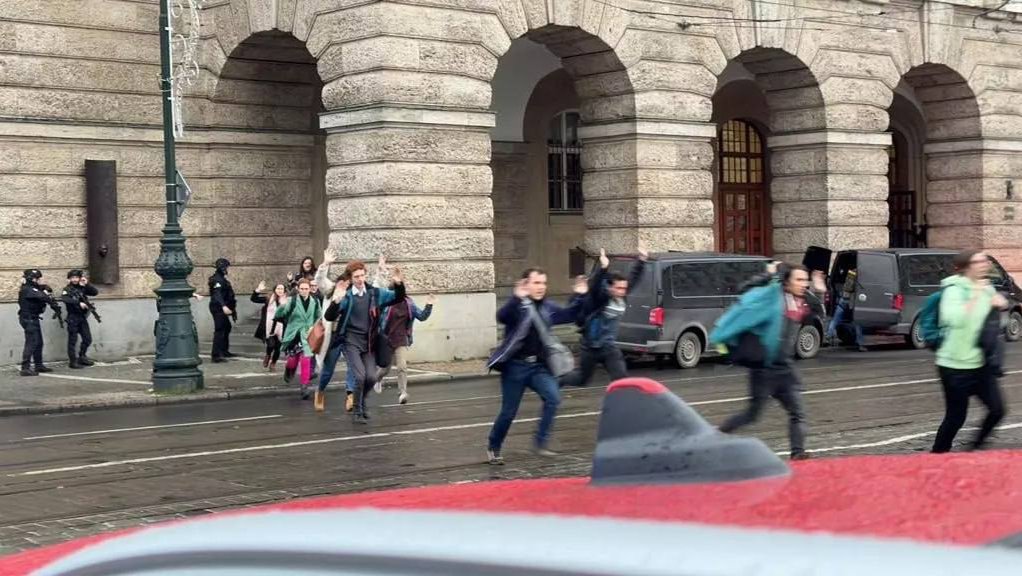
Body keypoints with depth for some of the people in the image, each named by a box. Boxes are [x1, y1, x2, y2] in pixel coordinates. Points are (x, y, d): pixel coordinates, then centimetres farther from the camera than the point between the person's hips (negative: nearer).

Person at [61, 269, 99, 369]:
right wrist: (79, 303, -31)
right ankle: (73, 361, 3)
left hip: (83, 317, 6)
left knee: (88, 339, 9)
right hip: (73, 317, -6)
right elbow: (64, 299, -25)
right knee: (72, 340, -2)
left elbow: (95, 292, 4)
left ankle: (82, 357, 26)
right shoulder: (67, 289, -4)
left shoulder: (82, 288, 10)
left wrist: (87, 284, -6)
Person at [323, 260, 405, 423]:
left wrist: (399, 284, -13)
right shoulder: (346, 296, -7)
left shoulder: (375, 293, 2)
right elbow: (329, 317, -13)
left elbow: (398, 297, 7)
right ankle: (357, 411, 2)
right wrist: (336, 301, -31)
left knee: (371, 377, -4)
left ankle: (359, 401, 26)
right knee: (360, 376, -16)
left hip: (369, 342, 4)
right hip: (351, 342, -3)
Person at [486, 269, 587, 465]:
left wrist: (579, 296, 3)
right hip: (515, 366, -5)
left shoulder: (547, 307, 8)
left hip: (539, 367, 5)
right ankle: (493, 449, 23)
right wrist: (517, 298, -45)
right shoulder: (517, 305, -11)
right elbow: (501, 317, -30)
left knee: (553, 397, -17)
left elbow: (569, 316, 17)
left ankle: (540, 443, -7)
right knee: (508, 412, 2)